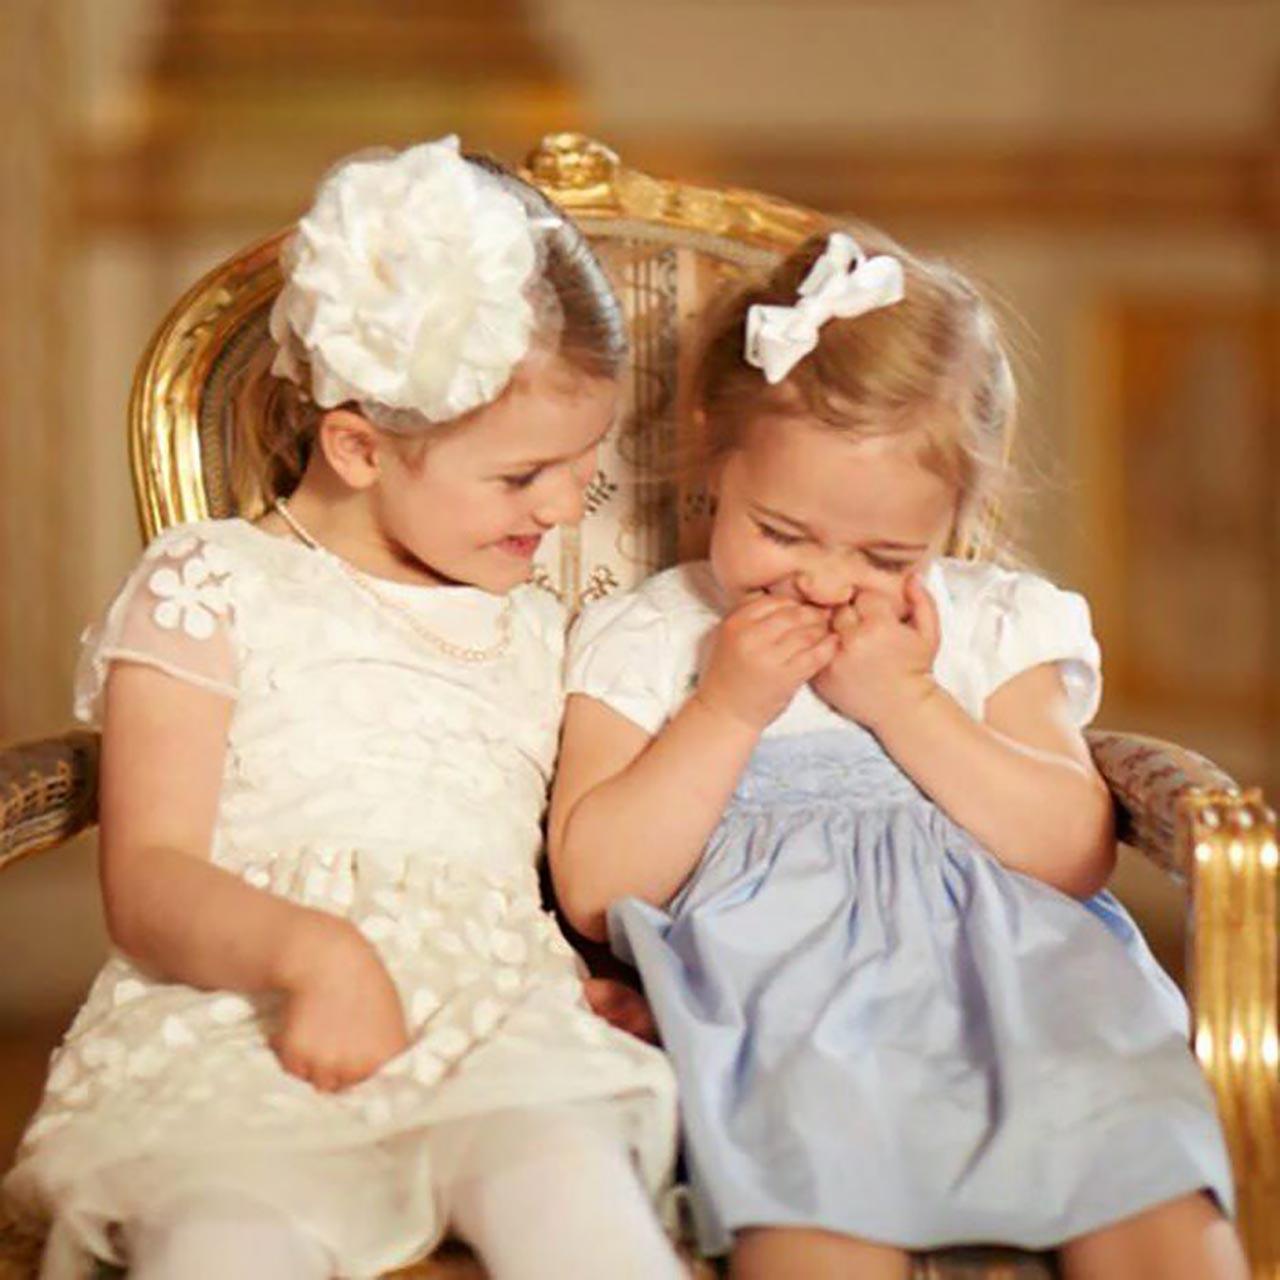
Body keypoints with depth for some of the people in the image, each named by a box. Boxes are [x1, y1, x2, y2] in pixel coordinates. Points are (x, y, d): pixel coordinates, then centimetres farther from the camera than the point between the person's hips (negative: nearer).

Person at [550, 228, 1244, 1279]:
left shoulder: (995, 629, 17)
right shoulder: (644, 641, 13)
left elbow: (1079, 855, 5)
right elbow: (594, 893, 3)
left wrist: (905, 703, -2)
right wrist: (727, 708, -3)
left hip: (996, 961, 2)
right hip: (773, 985, -2)